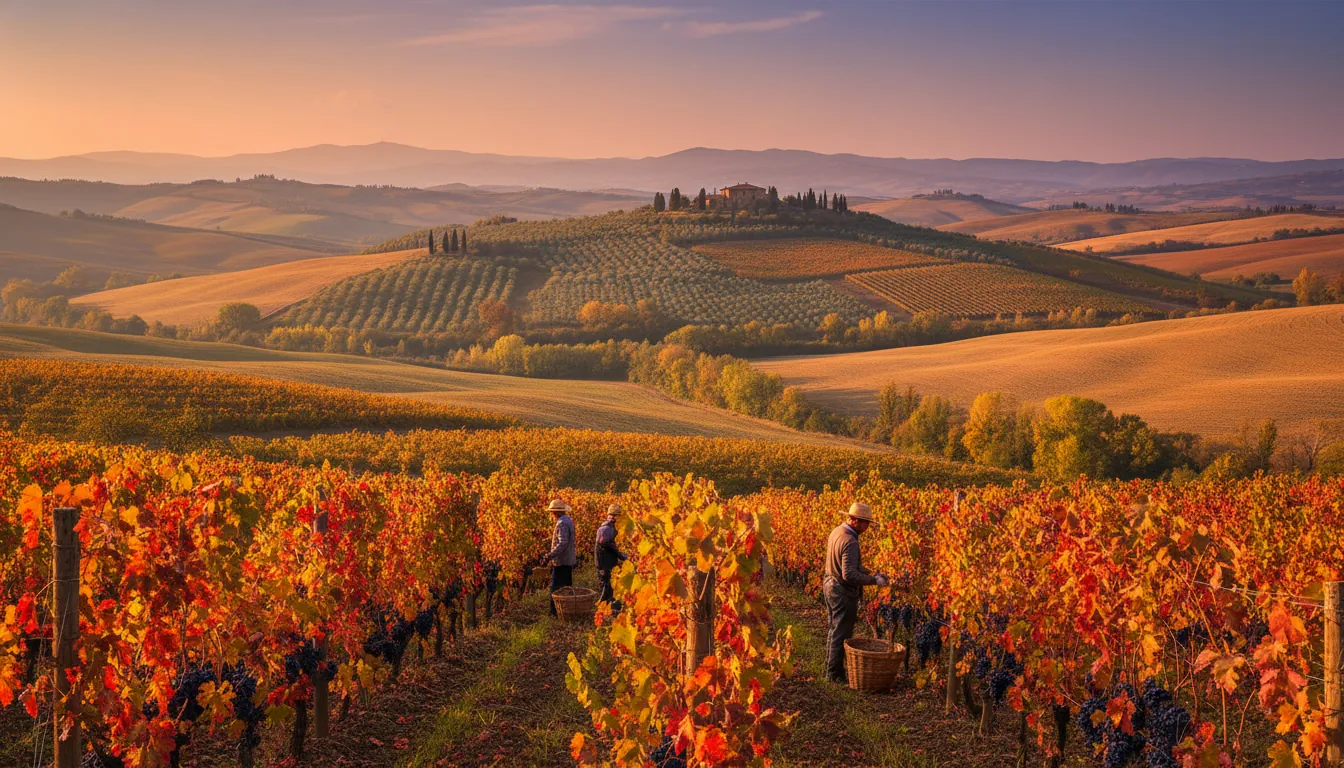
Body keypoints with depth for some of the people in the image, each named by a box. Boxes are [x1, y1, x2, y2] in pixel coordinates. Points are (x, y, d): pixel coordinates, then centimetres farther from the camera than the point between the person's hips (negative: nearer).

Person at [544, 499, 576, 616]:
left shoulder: (562, 523, -18)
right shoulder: (569, 521, 13)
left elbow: (563, 543, -27)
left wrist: (550, 555, -30)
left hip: (561, 562, -10)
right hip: (569, 561, 10)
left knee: (556, 589, -6)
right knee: (567, 587, 16)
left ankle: (555, 613, -5)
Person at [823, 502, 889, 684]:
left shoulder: (837, 531, 3)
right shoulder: (850, 542, -27)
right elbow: (849, 575, -31)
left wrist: (866, 571, 14)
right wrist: (874, 580, -25)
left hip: (830, 585, 10)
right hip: (843, 592, -10)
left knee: (834, 630, 21)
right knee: (841, 634, 2)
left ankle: (831, 668, 32)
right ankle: (835, 674, 11)